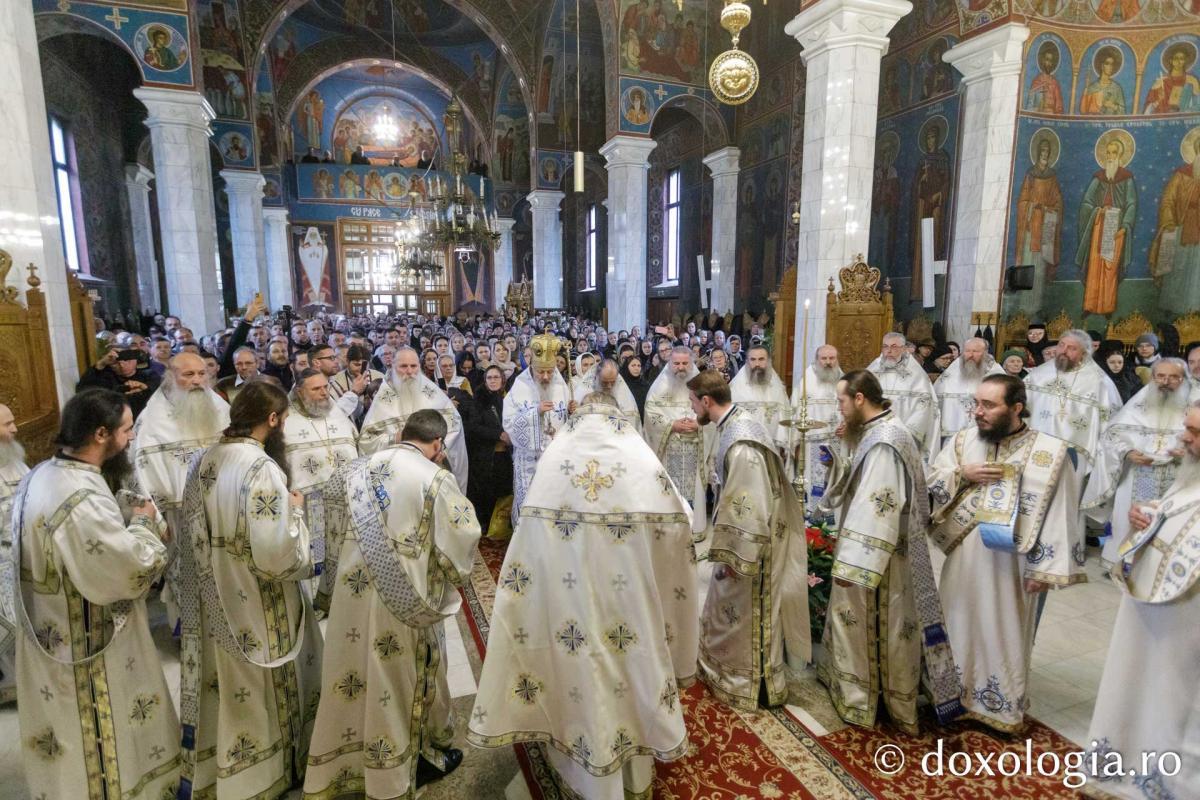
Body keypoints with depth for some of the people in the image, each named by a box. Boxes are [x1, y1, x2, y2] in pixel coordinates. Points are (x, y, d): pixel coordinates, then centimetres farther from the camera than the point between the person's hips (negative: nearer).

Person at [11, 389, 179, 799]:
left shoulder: (43, 475, -2)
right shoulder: (82, 499, -33)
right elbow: (131, 572, -28)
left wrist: (125, 518, 0)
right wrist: (143, 524, -13)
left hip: (54, 636, 10)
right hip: (89, 647, -9)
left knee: (72, 734, 29)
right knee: (105, 738, 13)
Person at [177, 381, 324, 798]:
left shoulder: (202, 462, -1)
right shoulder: (263, 469, -26)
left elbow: (194, 535, 10)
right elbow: (277, 555, -27)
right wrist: (295, 511, -13)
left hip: (212, 603, 7)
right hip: (256, 607, -7)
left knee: (223, 689, 23)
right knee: (257, 691, 15)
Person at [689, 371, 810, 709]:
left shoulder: (740, 441, -30)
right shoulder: (738, 420, 1)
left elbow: (748, 504, -28)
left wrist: (735, 555, -19)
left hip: (751, 541, -10)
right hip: (745, 533, 10)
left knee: (746, 614, 10)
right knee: (727, 609, 24)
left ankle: (751, 685, 31)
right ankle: (729, 671, 44)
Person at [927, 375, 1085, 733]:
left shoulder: (1051, 451, -13)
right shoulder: (963, 439, -1)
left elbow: (1059, 514, -11)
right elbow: (931, 478, 5)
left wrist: (1045, 569, -12)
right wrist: (963, 474, -15)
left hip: (1010, 563, -4)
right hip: (963, 556, 4)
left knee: (1004, 633, 13)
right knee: (960, 625, 18)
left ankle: (1003, 706, 33)